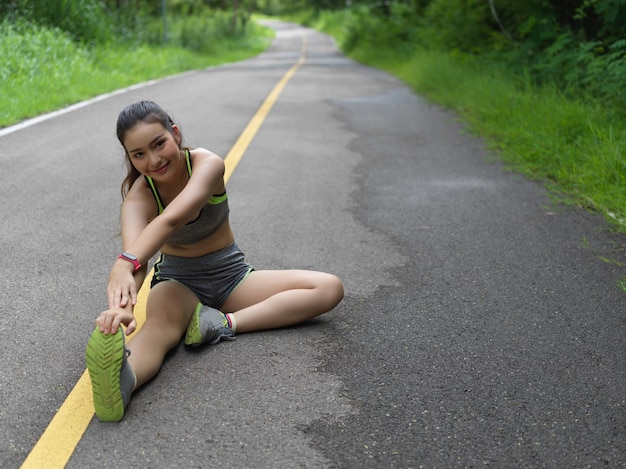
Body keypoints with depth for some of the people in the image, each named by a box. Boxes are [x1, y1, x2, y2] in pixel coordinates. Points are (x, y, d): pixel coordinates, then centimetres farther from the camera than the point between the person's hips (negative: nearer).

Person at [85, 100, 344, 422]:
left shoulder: (208, 165, -23)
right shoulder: (138, 197, -19)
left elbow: (171, 219, -44)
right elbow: (134, 250, -42)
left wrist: (126, 263, -62)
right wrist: (121, 306, -64)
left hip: (230, 275, 2)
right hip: (178, 282, -2)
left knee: (330, 288, -19)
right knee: (159, 325, -39)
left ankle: (226, 322, -31)